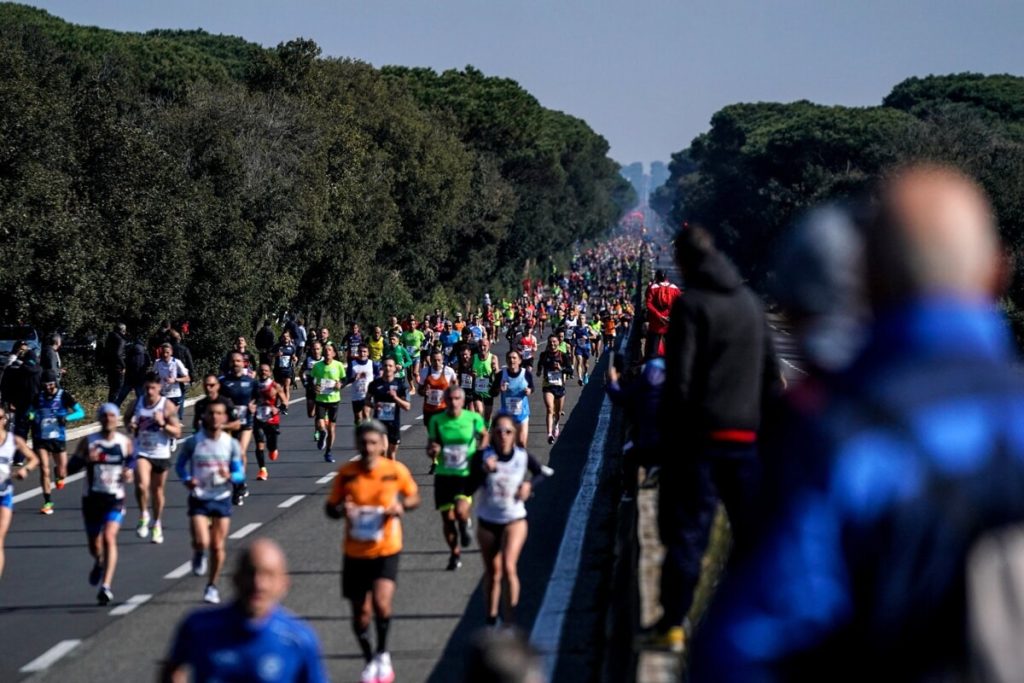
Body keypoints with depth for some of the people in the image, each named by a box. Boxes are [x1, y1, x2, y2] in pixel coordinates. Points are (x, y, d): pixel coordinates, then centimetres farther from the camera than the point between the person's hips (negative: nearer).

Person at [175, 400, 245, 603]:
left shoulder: (232, 444, -2)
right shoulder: (193, 442, -5)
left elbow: (240, 474, 0)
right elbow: (180, 465, 7)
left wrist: (229, 476, -24)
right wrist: (186, 480, -14)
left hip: (222, 499, 1)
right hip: (199, 499, -1)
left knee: (218, 546, 5)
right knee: (201, 542, -17)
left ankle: (212, 586, 23)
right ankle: (199, 555, 21)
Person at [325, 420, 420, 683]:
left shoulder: (396, 470, -9)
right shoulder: (346, 473, -7)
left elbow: (414, 497, 8)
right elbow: (330, 508, 3)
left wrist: (402, 505, -15)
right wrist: (341, 510, -20)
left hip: (386, 550, -2)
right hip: (355, 553, 2)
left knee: (381, 602, -22)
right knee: (360, 613, 9)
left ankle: (382, 654, 4)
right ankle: (370, 660, 33)